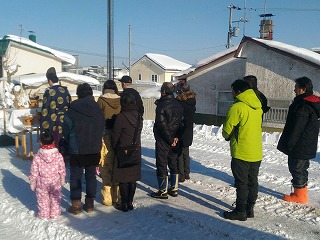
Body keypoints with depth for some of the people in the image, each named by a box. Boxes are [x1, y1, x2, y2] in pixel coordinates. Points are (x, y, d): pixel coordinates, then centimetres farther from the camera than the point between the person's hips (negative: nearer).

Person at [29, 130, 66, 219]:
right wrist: (62, 179, 12)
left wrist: (32, 183, 4)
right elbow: (62, 170, -3)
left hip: (42, 183, -1)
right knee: (55, 198, 17)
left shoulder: (37, 157, -15)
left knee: (43, 199, 16)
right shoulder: (58, 156, -13)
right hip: (55, 182, 1)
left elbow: (34, 172, -8)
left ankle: (44, 214, 26)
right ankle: (55, 214, 25)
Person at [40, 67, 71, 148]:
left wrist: (43, 126, -7)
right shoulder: (65, 90, 3)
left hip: (53, 121, -5)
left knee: (54, 145, 5)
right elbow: (69, 105, 8)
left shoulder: (49, 91, -12)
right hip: (65, 122, 5)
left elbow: (45, 110, -12)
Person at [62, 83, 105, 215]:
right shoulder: (98, 109, 1)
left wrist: (69, 141, 11)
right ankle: (90, 203, 18)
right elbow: (103, 130, 6)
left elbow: (66, 128, -6)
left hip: (76, 149, -3)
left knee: (76, 176, 6)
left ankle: (76, 205, 10)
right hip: (95, 149, 4)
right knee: (91, 175, 12)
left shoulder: (73, 108, -11)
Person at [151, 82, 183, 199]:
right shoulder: (178, 105, 7)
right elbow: (181, 122, 5)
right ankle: (174, 189, 22)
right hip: (174, 139, 7)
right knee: (173, 163, 15)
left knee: (161, 164, 1)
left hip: (163, 140, -7)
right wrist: (176, 137, -2)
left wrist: (170, 139, -14)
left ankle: (163, 191, 7)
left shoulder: (162, 105, -15)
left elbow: (162, 124, -20)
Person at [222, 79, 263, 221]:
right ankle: (250, 208, 27)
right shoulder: (258, 107, 7)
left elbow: (227, 129, -12)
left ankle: (240, 212, 11)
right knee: (253, 182, 15)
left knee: (242, 183, 2)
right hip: (257, 152, 7)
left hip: (241, 152, -7)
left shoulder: (237, 107, -16)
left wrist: (227, 137, 10)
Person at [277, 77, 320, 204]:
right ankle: (301, 193, 29)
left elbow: (296, 128, -22)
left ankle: (299, 196, 11)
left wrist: (288, 144, -16)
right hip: (307, 147, 10)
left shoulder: (303, 105, -21)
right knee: (302, 169, 18)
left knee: (297, 168, 1)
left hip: (299, 146, -10)